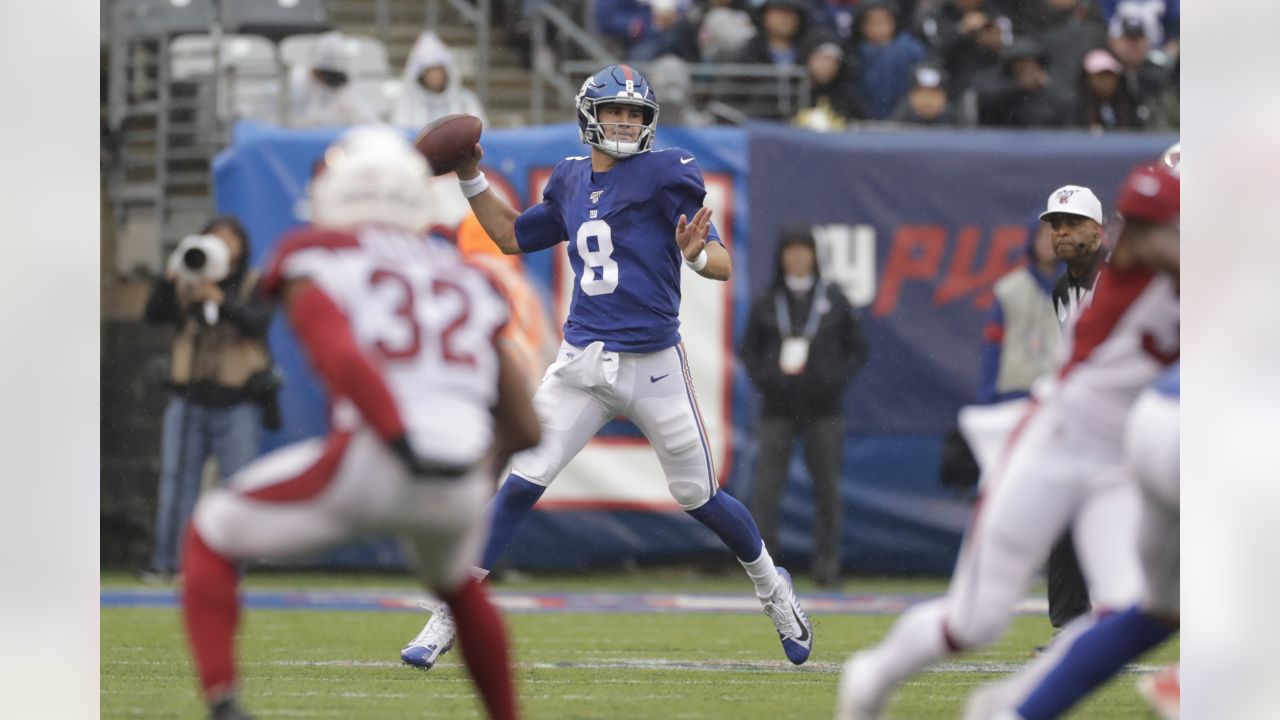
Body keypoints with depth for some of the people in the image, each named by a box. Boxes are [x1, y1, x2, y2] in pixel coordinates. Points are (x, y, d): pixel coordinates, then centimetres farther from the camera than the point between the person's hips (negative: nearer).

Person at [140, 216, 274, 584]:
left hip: (237, 403, -1)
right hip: (189, 398, 1)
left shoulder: (255, 285, 4)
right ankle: (166, 562, -7)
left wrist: (221, 300, -29)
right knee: (176, 478, -6)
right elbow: (155, 315, -3)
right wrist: (169, 278, -19)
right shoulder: (186, 285, 9)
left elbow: (259, 322, -13)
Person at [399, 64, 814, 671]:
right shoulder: (569, 182, 10)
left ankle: (770, 584, 34)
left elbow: (724, 265, -10)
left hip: (655, 367, -3)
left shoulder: (667, 174, -5)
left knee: (697, 496, 7)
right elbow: (513, 237, 25)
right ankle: (450, 617, -4)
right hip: (583, 364, 3)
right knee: (522, 483, -8)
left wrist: (697, 255, -33)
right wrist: (472, 179, 13)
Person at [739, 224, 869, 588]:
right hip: (778, 406, 0)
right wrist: (762, 377, -6)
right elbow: (747, 350, 12)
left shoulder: (833, 300, 5)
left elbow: (857, 350, 9)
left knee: (826, 485, 1)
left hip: (823, 407, 0)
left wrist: (837, 378, -6)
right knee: (766, 482, -8)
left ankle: (827, 559, 8)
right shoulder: (766, 302, 6)